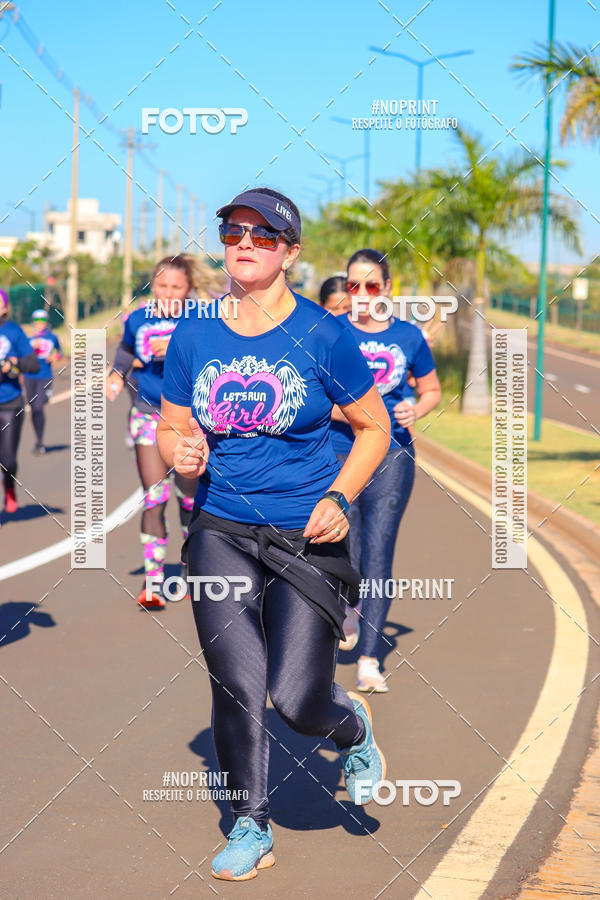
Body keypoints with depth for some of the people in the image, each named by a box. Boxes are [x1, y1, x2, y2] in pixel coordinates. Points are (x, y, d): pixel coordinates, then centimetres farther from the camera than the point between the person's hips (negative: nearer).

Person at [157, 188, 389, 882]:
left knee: (297, 699, -8)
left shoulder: (323, 336, -6)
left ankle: (354, 729, 30)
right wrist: (180, 451, -11)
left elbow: (374, 427, 3)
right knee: (236, 688, -3)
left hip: (307, 538, -2)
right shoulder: (192, 336, 2)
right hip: (221, 533, 3)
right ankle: (250, 828, 18)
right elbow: (169, 428, 13)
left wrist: (339, 497, -11)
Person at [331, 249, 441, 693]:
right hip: (339, 453, 0)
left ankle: (370, 659, -9)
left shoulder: (409, 336, 5)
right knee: (345, 560, 5)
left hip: (393, 456, 0)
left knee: (378, 553, -11)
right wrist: (343, 409, -17)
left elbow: (432, 390, 18)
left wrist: (415, 411, -3)